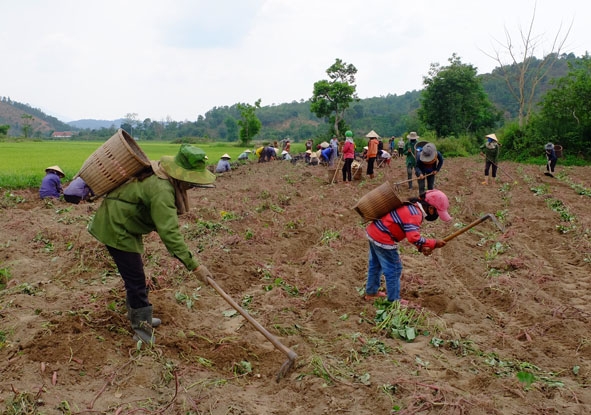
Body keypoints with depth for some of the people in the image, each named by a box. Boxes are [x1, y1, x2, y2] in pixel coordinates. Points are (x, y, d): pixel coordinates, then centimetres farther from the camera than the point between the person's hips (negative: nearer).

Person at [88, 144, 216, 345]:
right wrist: (194, 265, -36)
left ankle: (138, 316, 34)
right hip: (115, 228, -10)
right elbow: (169, 233, -37)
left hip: (121, 222, 10)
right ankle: (141, 327, 6)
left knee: (134, 274, 19)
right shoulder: (161, 190, -33)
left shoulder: (159, 174, -4)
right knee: (135, 278, -5)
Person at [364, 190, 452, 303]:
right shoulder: (415, 214, -23)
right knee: (394, 269, 2)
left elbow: (411, 233, 11)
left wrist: (421, 247, -2)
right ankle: (394, 301, 14)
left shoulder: (412, 206, 8)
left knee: (375, 264, 24)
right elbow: (413, 238, -33)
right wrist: (433, 243, -23)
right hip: (382, 239, -10)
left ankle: (371, 292, 41)